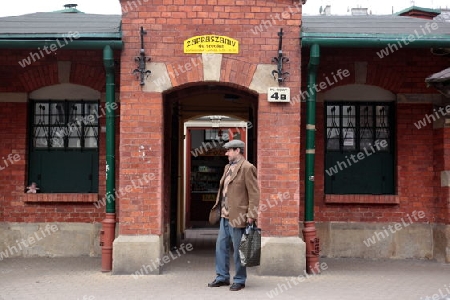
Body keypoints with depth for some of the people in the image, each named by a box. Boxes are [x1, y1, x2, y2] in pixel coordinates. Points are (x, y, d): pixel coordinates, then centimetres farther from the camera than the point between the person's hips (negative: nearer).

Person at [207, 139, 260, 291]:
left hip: (237, 216, -9)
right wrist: (219, 207, 14)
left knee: (238, 249, 1)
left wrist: (251, 215, -17)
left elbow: (254, 193, -14)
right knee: (221, 246, 13)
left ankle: (239, 280, 13)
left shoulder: (247, 168, -11)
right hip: (225, 215, 9)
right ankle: (222, 277, 24)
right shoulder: (228, 167, 16)